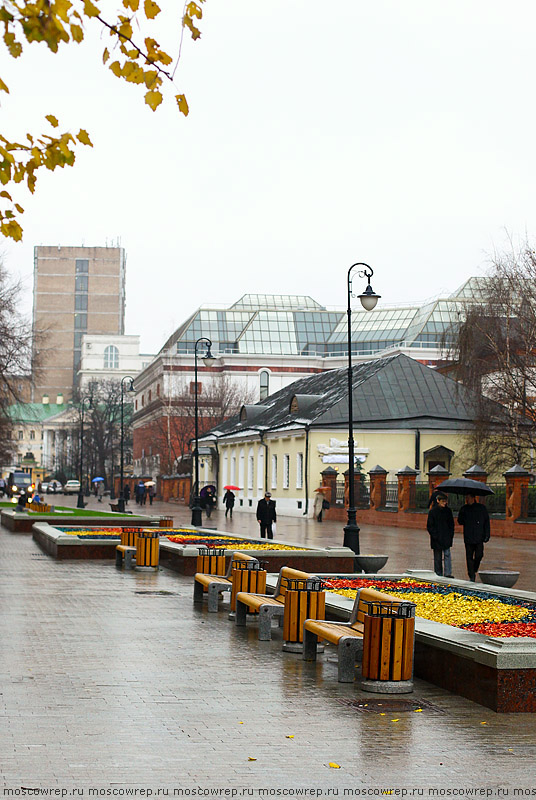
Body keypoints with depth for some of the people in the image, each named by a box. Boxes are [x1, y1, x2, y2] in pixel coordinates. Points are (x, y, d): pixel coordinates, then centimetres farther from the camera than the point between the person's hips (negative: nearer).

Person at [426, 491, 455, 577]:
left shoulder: (448, 511, 7)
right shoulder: (432, 511, -3)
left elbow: (451, 524, 16)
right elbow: (429, 526, -2)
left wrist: (451, 535, 5)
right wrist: (435, 535, -11)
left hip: (446, 538, 2)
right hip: (437, 539, -2)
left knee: (447, 554, -8)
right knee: (437, 557, 5)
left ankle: (448, 573, -13)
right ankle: (438, 574, 12)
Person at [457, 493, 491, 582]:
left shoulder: (481, 508, 4)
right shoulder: (464, 509, 9)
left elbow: (486, 522, 6)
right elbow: (460, 522, 9)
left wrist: (487, 535, 0)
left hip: (479, 537, -1)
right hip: (468, 537, 1)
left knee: (479, 555, -8)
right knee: (469, 557, 0)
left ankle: (474, 571, 19)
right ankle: (471, 576, 8)